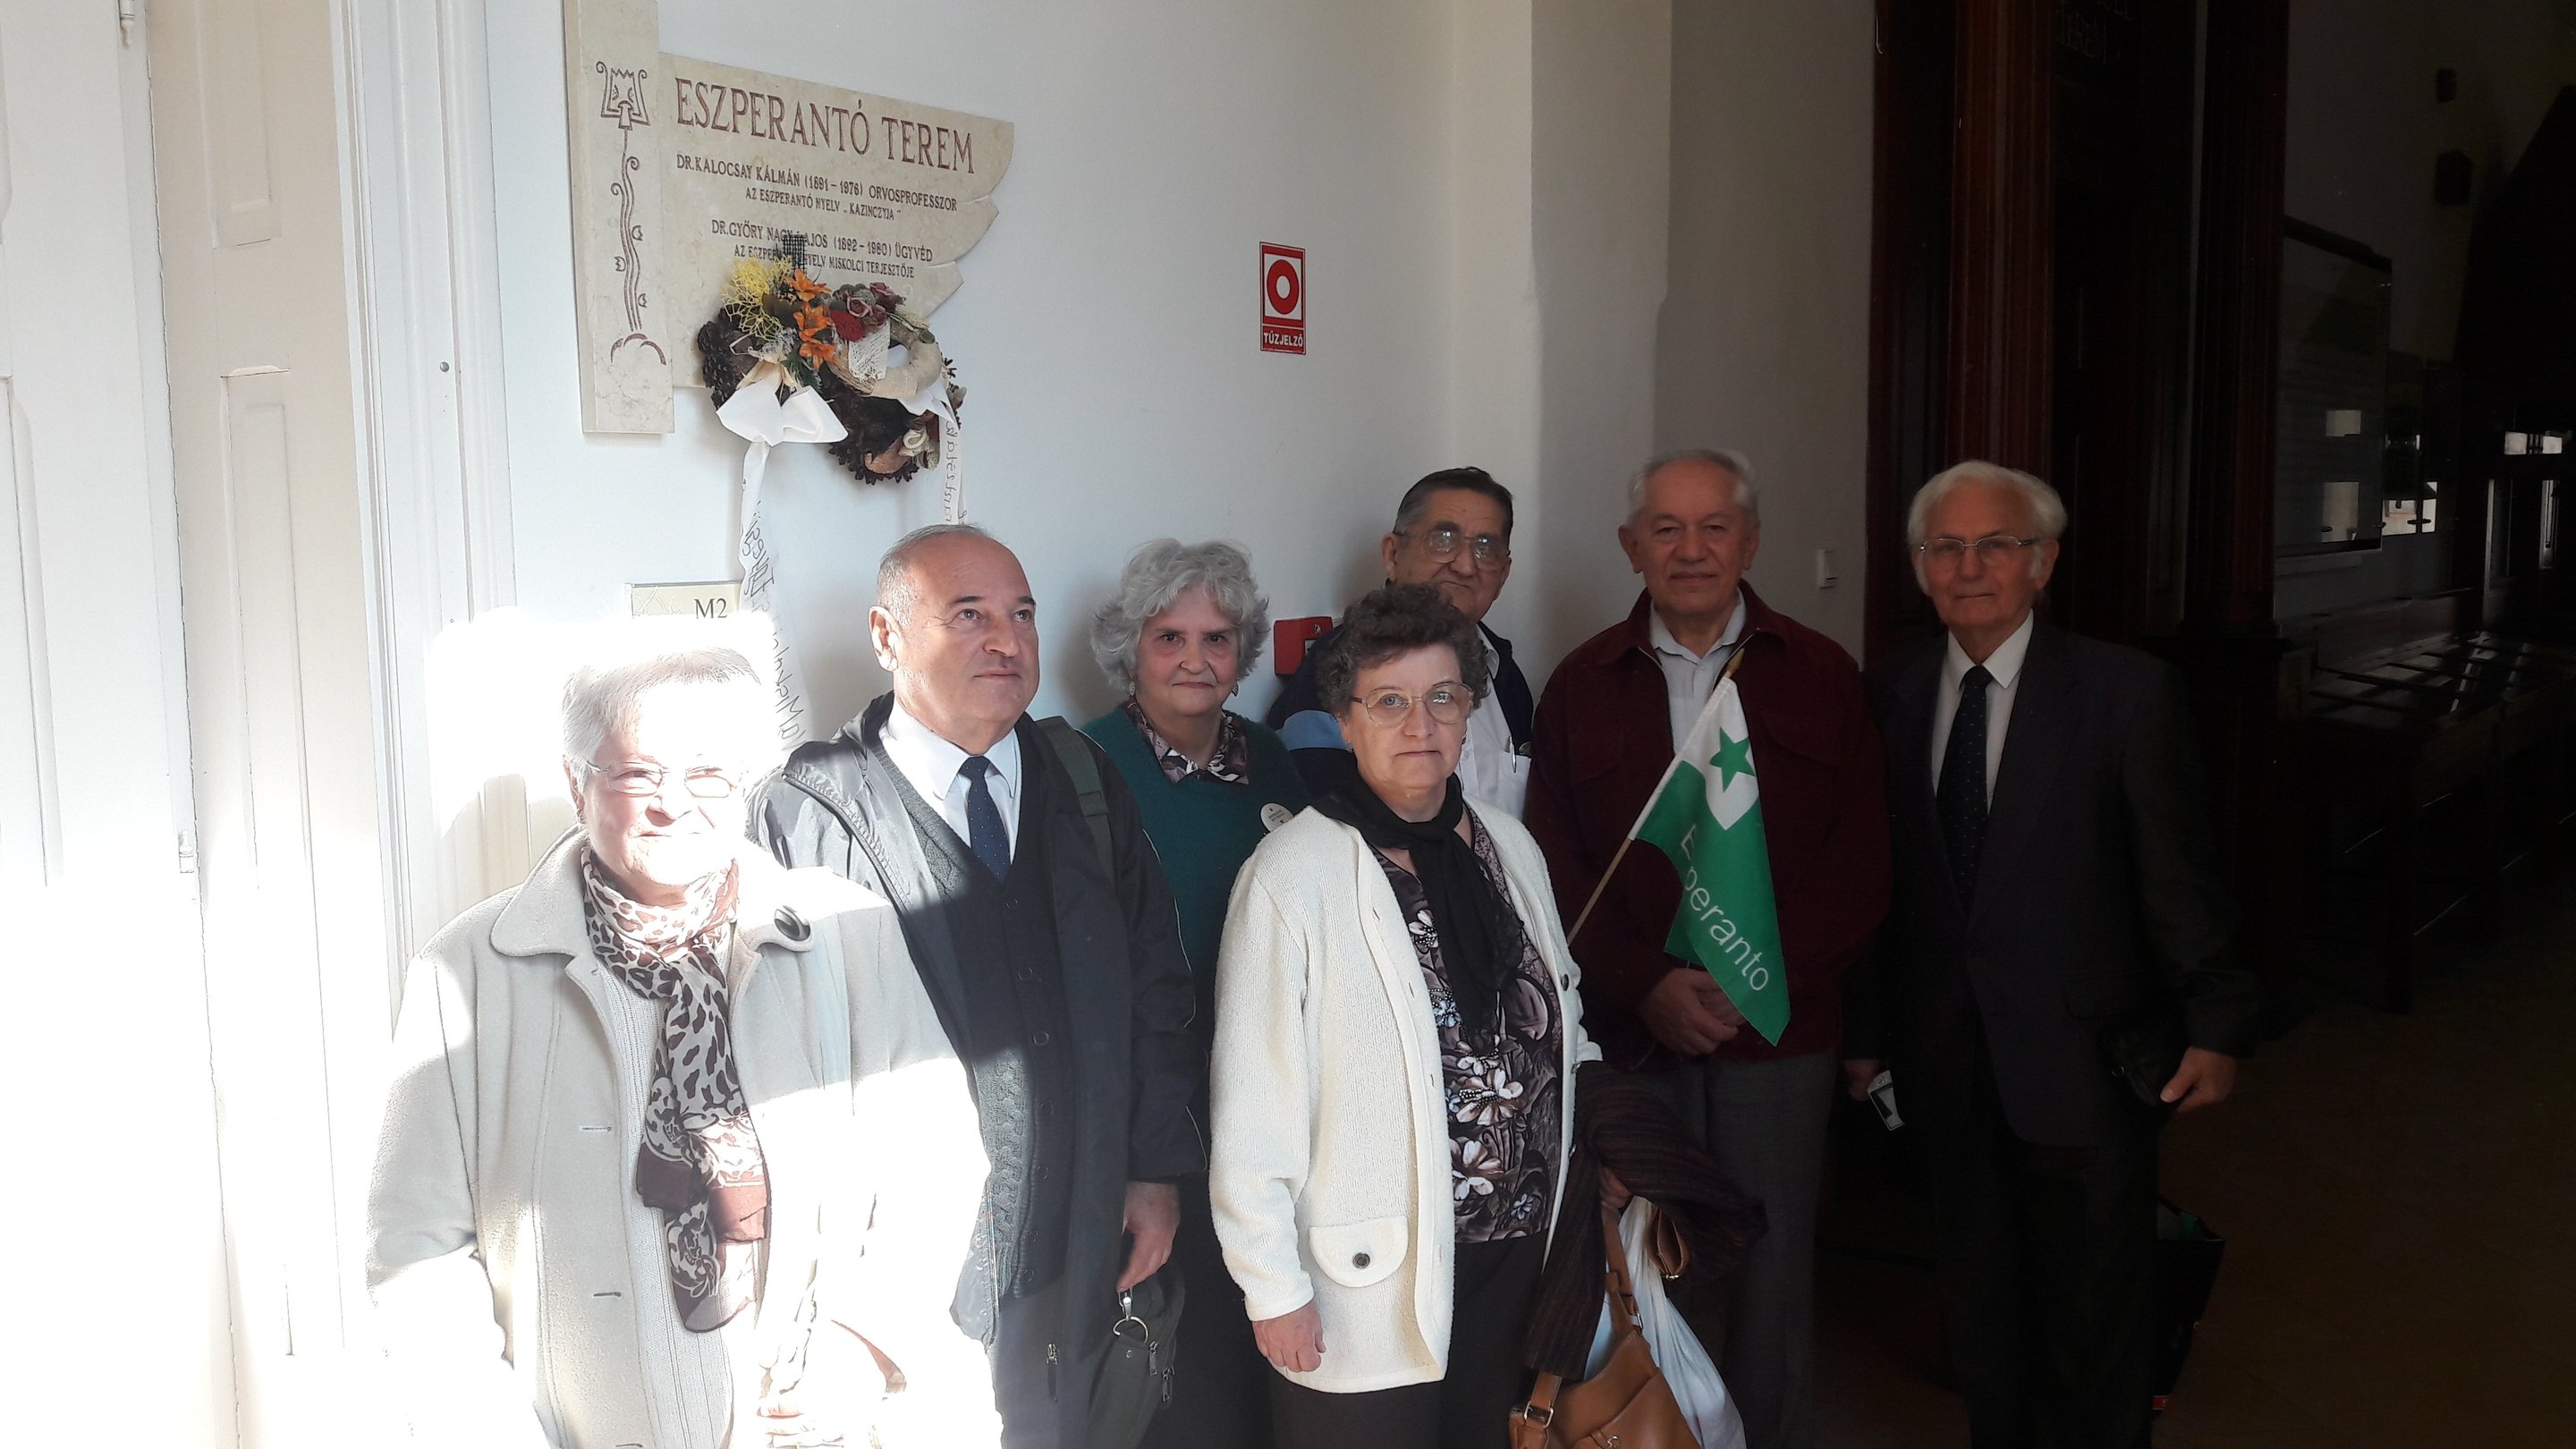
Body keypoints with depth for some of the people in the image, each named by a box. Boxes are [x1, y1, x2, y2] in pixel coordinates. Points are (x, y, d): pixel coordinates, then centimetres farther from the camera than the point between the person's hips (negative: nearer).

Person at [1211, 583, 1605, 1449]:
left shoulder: (1509, 846, 3)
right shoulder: (1292, 875, -16)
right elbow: (1253, 1110, -14)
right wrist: (1274, 1289, -12)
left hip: (1516, 1250, 6)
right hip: (1370, 1289, -5)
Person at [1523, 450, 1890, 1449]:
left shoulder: (1821, 677, 5)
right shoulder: (1583, 684, 6)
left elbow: (1860, 861, 1)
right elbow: (1557, 867, 2)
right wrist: (1648, 988, -10)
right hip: (1630, 1030, 0)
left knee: (1772, 1261, 7)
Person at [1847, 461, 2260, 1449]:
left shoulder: (2128, 690, -7)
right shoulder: (1890, 692, 2)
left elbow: (2178, 873, -5)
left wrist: (2215, 1026, -8)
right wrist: (1866, 1029, 5)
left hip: (2082, 1060, -3)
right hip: (1945, 1062, 3)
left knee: (2095, 1312, 10)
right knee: (1978, 1303, 16)